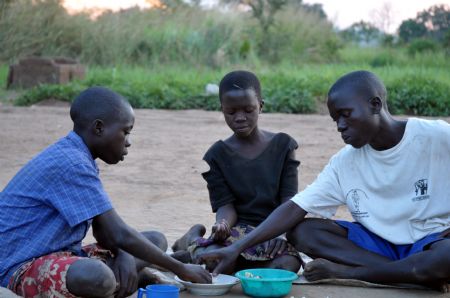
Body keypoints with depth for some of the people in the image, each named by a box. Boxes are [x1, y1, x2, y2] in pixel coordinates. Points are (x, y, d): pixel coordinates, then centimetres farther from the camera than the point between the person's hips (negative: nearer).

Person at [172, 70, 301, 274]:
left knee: (287, 264, -34)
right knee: (214, 263, -32)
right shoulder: (217, 155, 5)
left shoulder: (282, 145, 4)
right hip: (237, 231, 0)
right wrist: (222, 223, -28)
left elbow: (289, 199, -3)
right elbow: (225, 204, -3)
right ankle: (193, 240, 9)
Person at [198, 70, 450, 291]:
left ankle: (344, 272, -21)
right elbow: (294, 209, -8)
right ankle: (415, 273, -21)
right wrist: (238, 248, -18)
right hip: (380, 242, 4)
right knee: (300, 230, -14)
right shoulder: (344, 163, -2)